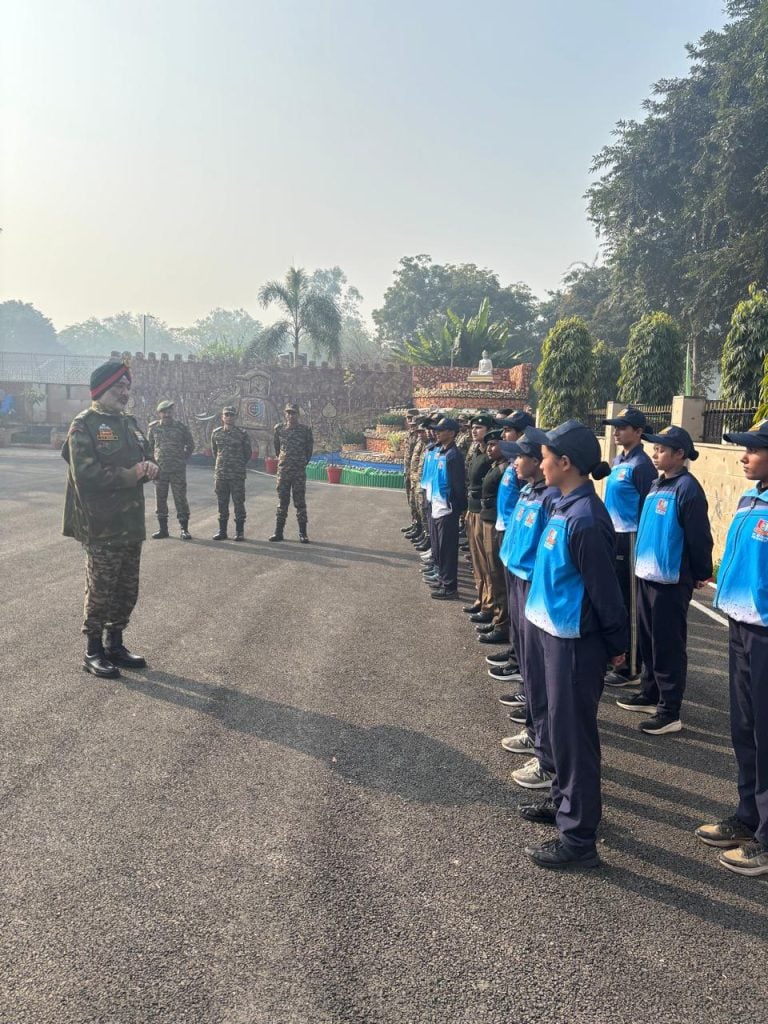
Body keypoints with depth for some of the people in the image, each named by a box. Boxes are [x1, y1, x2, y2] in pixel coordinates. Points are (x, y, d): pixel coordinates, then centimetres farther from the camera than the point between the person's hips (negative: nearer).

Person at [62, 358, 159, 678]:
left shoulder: (129, 423, 15)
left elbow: (145, 460, 19)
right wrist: (129, 475, -18)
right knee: (101, 591, 1)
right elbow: (85, 474, -20)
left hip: (132, 523, 7)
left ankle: (115, 645, 28)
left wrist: (149, 468, -5)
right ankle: (93, 652, 14)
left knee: (127, 590, 14)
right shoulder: (84, 425, -9)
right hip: (102, 527, -7)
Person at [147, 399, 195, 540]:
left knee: (181, 499, -2)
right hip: (160, 470, 2)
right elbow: (149, 446, 15)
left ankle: (184, 529, 4)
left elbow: (190, 445, 12)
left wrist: (183, 459, 7)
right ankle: (162, 529, 15)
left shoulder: (181, 427, 1)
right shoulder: (154, 428, 4)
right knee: (160, 499, 6)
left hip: (178, 470, -2)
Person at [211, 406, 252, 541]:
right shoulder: (216, 433, 6)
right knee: (222, 504, 7)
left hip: (237, 475, -3)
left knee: (238, 503, -1)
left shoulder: (242, 433, -2)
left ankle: (239, 532, 5)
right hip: (220, 474, 3)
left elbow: (248, 453, 7)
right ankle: (222, 531, 14)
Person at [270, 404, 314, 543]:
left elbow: (309, 447, 9)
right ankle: (278, 532, 10)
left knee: (300, 503, 1)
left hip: (299, 471, -2)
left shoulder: (305, 429, -2)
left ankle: (303, 534, 5)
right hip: (283, 471, 2)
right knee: (282, 502, 6)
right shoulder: (279, 429, 3)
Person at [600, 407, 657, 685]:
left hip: (629, 540, -9)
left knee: (629, 605, -1)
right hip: (613, 537, 9)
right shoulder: (618, 461, 11)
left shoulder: (641, 466, -15)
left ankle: (630, 667, 8)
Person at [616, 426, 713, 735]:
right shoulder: (656, 485, 11)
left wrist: (701, 574, -7)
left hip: (671, 581, -9)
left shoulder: (687, 488, -16)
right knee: (647, 640, 18)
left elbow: (699, 536, -14)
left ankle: (669, 712, 7)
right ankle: (650, 694, 33)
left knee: (668, 646, -1)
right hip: (647, 575, 9)